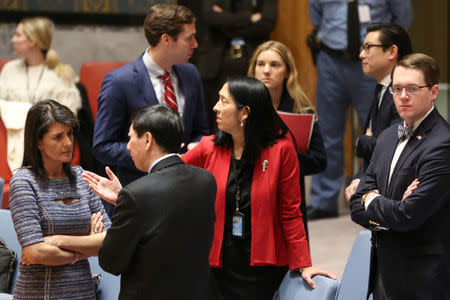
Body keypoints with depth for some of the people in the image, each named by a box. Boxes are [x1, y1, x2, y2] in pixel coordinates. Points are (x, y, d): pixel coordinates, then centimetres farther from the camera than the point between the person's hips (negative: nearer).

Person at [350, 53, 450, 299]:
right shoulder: (388, 136, 10)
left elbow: (408, 216, -23)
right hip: (383, 271, 7)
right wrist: (388, 209, -12)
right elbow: (357, 206, 8)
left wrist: (371, 201, -3)